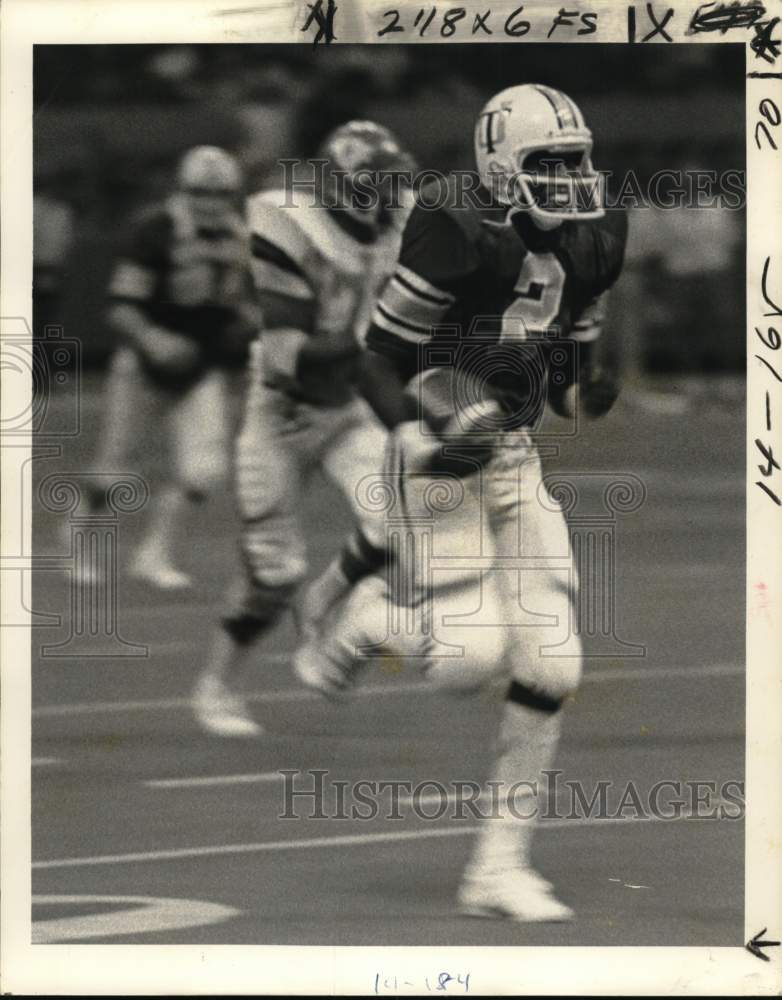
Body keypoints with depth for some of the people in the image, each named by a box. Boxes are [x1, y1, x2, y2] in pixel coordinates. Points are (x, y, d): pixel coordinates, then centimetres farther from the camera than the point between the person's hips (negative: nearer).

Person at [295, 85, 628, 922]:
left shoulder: (583, 253, 5)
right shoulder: (459, 241, -17)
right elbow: (376, 364, -12)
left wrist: (592, 393, -9)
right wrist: (425, 441, -26)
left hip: (517, 467, 7)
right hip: (440, 466, -7)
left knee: (549, 663, -2)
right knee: (468, 657, -16)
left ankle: (500, 867, 6)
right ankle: (363, 610, 19)